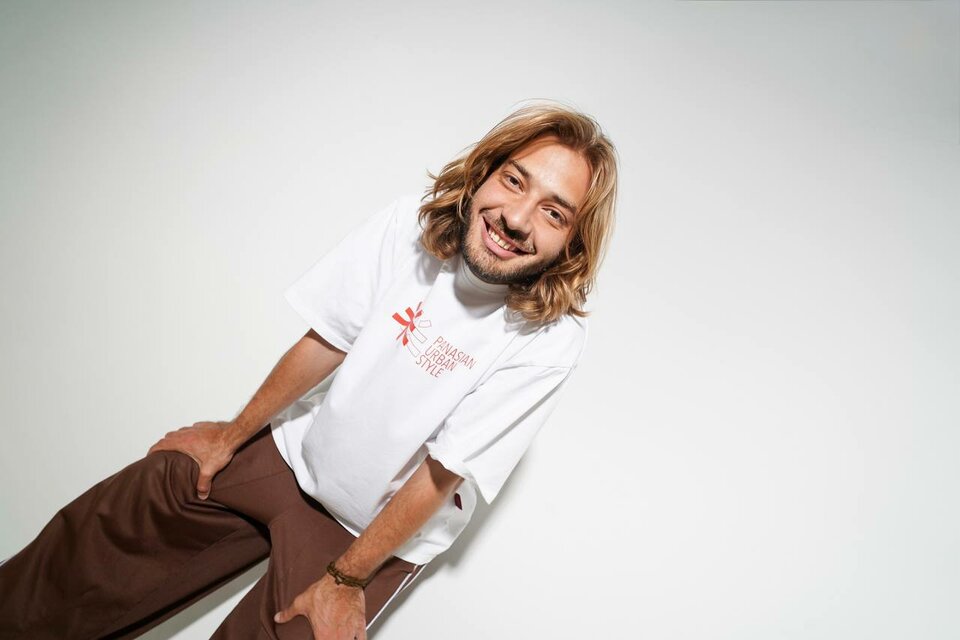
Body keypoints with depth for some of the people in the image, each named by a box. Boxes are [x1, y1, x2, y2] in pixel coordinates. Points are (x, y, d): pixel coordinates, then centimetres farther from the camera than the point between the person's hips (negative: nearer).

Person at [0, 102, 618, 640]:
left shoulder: (549, 340, -26)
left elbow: (441, 476, -20)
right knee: (97, 528, 7)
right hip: (294, 450, 3)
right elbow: (325, 344, -9)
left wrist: (345, 581, -11)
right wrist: (232, 436, 3)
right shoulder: (410, 224, -19)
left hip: (383, 526, -2)